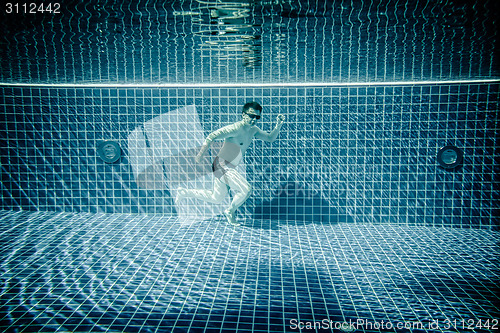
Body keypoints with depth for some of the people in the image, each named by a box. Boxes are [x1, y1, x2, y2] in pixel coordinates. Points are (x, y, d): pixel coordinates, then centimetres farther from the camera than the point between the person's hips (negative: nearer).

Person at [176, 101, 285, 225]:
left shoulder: (253, 130, 6)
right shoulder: (236, 128, -21)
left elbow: (270, 138, 15)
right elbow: (212, 136, -22)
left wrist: (279, 125, 0)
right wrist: (200, 154, -22)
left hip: (228, 168, 10)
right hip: (222, 167, -10)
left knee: (216, 199, 21)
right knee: (246, 189, -17)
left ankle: (184, 192, 32)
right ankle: (230, 211, 9)